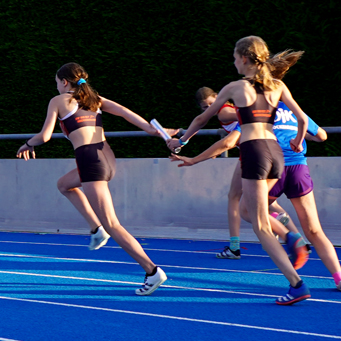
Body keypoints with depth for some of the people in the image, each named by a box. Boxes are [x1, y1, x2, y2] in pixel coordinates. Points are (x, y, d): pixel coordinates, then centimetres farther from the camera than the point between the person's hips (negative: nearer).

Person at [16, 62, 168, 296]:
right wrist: (151, 129, -4)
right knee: (64, 184, 33)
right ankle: (97, 229, 20)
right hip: (108, 158, 8)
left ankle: (152, 271, -14)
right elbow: (123, 111, 6)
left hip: (90, 160, -7)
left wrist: (29, 144, 21)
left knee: (112, 225, -6)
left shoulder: (58, 101, 6)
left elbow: (45, 136, 0)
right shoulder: (95, 99, 21)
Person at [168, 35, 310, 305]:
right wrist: (298, 143, 26)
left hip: (253, 151, -6)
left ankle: (297, 284, -13)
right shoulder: (278, 86, 11)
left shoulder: (235, 87, 3)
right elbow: (303, 119, 5)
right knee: (246, 208, 26)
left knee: (261, 227, -3)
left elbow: (203, 118, 14)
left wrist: (181, 141, 28)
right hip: (275, 151, 6)